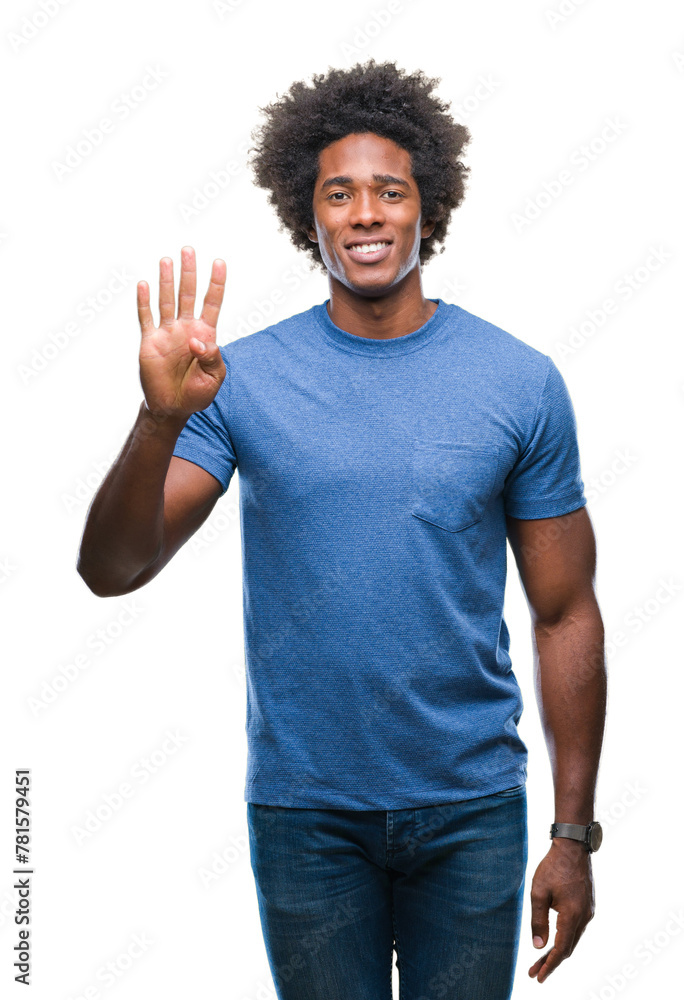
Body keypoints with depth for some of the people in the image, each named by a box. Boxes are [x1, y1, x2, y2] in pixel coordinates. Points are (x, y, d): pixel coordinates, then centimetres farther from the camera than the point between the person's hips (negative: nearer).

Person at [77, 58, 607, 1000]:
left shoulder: (521, 382, -4)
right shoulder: (245, 378, -5)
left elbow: (565, 616, 0)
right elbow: (111, 571, -11)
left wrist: (574, 835, -1)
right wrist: (162, 422, -29)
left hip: (471, 804, 1)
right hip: (302, 808, 0)